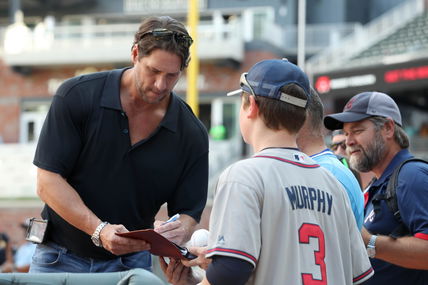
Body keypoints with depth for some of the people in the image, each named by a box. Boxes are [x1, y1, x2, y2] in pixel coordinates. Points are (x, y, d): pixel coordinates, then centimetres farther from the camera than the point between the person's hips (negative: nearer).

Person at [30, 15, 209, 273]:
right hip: (60, 257, -1)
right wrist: (99, 230, -26)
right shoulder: (77, 95, -12)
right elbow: (48, 181, -13)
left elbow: (188, 212, -2)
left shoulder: (192, 134, -7)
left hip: (131, 263, 1)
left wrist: (180, 230, -28)